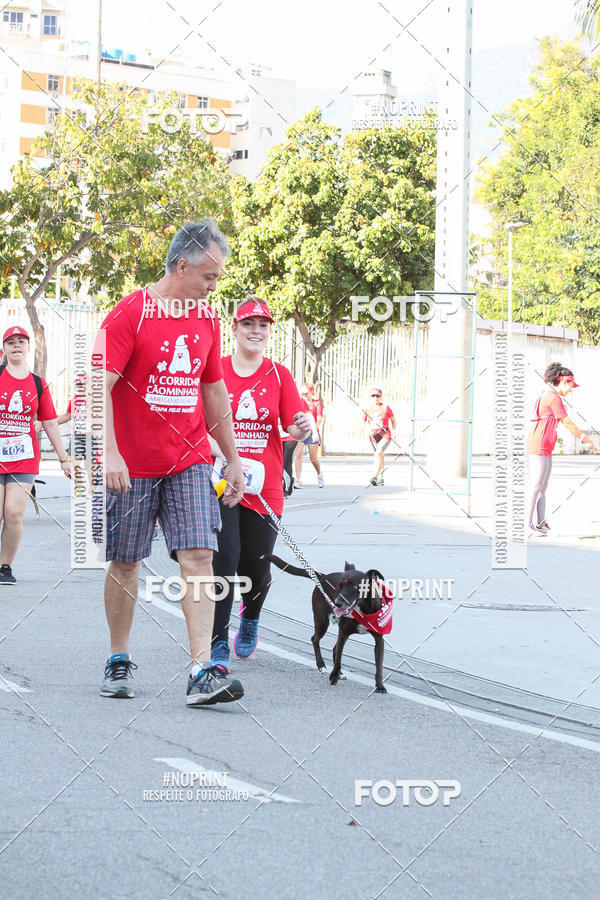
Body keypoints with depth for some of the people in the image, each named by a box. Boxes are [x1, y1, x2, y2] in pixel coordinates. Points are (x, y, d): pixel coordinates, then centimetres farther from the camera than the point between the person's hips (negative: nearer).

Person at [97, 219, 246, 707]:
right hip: (133, 465, -4)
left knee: (198, 558, -9)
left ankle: (203, 672, -14)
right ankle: (119, 661, 25)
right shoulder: (129, 314, -9)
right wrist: (111, 455, -22)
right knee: (125, 563, 7)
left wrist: (233, 460, 17)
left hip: (191, 462, 4)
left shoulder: (207, 320, 9)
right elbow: (99, 387, -13)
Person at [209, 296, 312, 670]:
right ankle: (218, 645, -6)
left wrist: (304, 427, -21)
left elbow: (294, 428, 2)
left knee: (256, 567, 5)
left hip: (264, 485, 2)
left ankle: (250, 620, 38)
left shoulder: (279, 375, 7)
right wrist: (224, 455, -14)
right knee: (225, 558, -14)